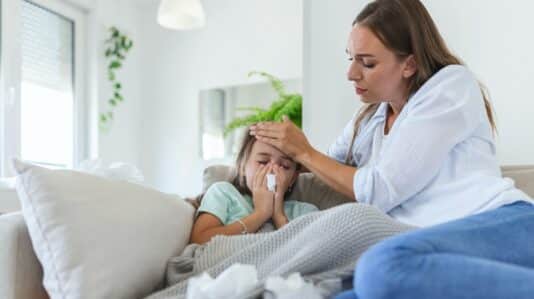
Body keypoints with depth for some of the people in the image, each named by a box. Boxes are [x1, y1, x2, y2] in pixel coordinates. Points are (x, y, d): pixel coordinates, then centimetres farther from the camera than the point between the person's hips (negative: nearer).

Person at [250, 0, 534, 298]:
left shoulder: (452, 83, 1)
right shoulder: (367, 122, 20)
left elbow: (379, 190, -7)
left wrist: (304, 152, 4)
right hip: (439, 253, 6)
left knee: (385, 265, -38)